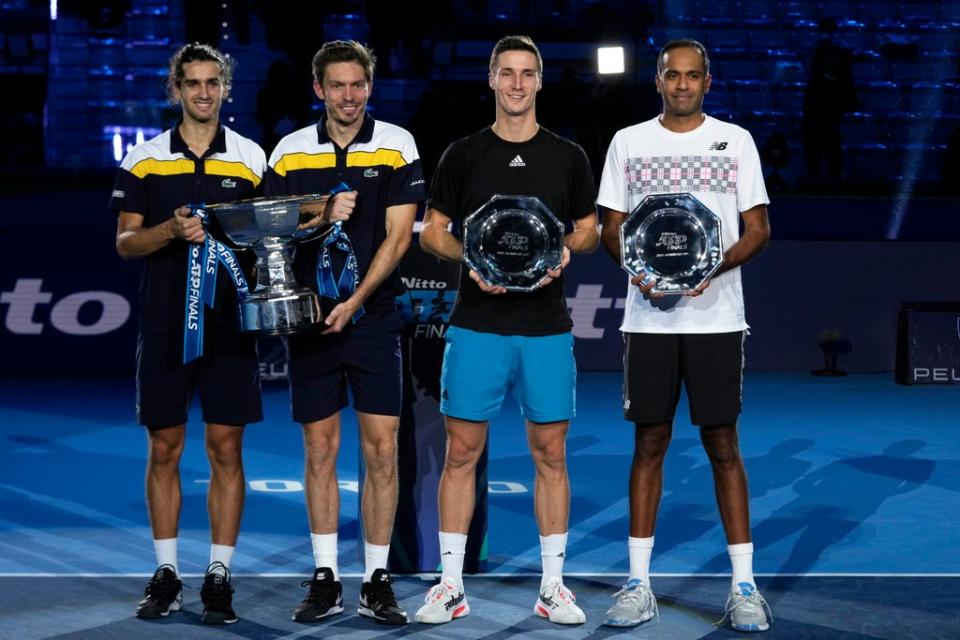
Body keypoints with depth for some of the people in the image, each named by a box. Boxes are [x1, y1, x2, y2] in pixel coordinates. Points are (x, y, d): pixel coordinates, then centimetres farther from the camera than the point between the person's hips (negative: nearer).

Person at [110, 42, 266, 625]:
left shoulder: (251, 159, 6)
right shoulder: (144, 159, 5)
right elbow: (125, 242, 2)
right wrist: (172, 230, -16)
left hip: (230, 325, 0)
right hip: (164, 325, 1)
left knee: (227, 448, 0)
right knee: (164, 448, 5)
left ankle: (220, 576, 7)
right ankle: (167, 573, 15)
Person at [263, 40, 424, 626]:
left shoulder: (397, 146, 0)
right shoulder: (290, 152, 6)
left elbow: (397, 236, -5)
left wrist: (353, 302, -15)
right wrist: (322, 218, -13)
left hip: (375, 318, -2)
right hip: (309, 318, 2)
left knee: (382, 448, -2)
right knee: (320, 449, 5)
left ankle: (378, 580, 6)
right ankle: (326, 578, 12)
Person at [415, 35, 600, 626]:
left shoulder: (568, 156, 8)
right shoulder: (464, 154, 5)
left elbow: (590, 230, 13)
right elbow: (431, 231, 7)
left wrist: (566, 248, -9)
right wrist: (470, 256, -13)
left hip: (548, 327, 1)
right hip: (477, 325, -1)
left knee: (551, 452, 3)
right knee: (462, 450, 0)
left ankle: (553, 587, 11)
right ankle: (451, 586, 7)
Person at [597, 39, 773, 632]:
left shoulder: (735, 140, 4)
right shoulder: (628, 142, 7)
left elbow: (758, 230, 3)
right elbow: (612, 228, 9)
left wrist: (715, 266, -15)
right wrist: (638, 271, -11)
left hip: (716, 315, -1)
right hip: (648, 317, 1)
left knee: (723, 444, 1)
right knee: (650, 443, 5)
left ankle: (744, 586, 6)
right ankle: (639, 584, 10)